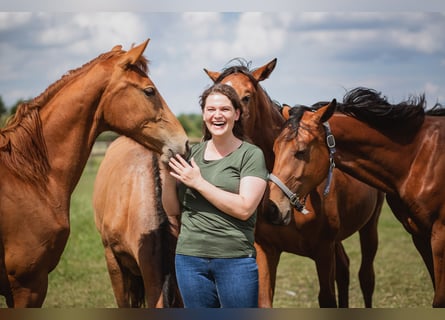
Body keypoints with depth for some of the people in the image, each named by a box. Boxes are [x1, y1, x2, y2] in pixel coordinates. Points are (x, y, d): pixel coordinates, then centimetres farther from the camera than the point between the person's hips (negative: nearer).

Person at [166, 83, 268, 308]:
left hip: (235, 258, -4)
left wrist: (198, 182, -14)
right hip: (190, 257, 4)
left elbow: (244, 209, -16)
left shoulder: (251, 155, -4)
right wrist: (167, 170, -4)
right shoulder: (191, 153, 10)